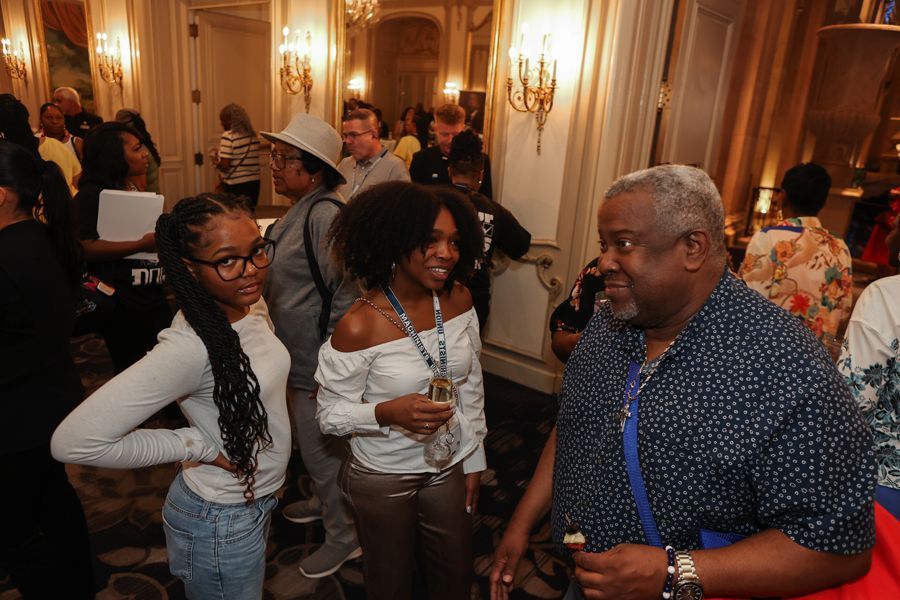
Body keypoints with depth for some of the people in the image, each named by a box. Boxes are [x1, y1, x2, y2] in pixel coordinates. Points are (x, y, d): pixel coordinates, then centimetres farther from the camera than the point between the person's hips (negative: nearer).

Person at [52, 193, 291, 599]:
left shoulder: (251, 302, -9)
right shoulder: (189, 348, -33)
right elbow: (73, 441, -32)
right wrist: (197, 445, -26)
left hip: (256, 500, 7)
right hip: (221, 524, -7)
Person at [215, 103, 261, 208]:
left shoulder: (228, 136, -13)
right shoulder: (253, 135, 6)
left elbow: (224, 166, -17)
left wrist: (216, 163, 5)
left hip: (235, 186, -6)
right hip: (254, 183, 6)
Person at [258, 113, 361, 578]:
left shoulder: (325, 215, -25)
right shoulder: (300, 210, 7)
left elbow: (348, 297, -27)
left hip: (318, 367, -9)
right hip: (298, 362, 10)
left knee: (323, 453, 9)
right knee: (313, 448, 27)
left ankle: (344, 537, 31)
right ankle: (325, 502, 51)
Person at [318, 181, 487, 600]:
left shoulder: (459, 300, -10)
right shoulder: (359, 327, -25)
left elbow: (472, 385, 2)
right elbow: (330, 415, -15)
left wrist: (475, 460, 7)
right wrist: (387, 413, -33)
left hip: (451, 467, 4)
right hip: (384, 478, -4)